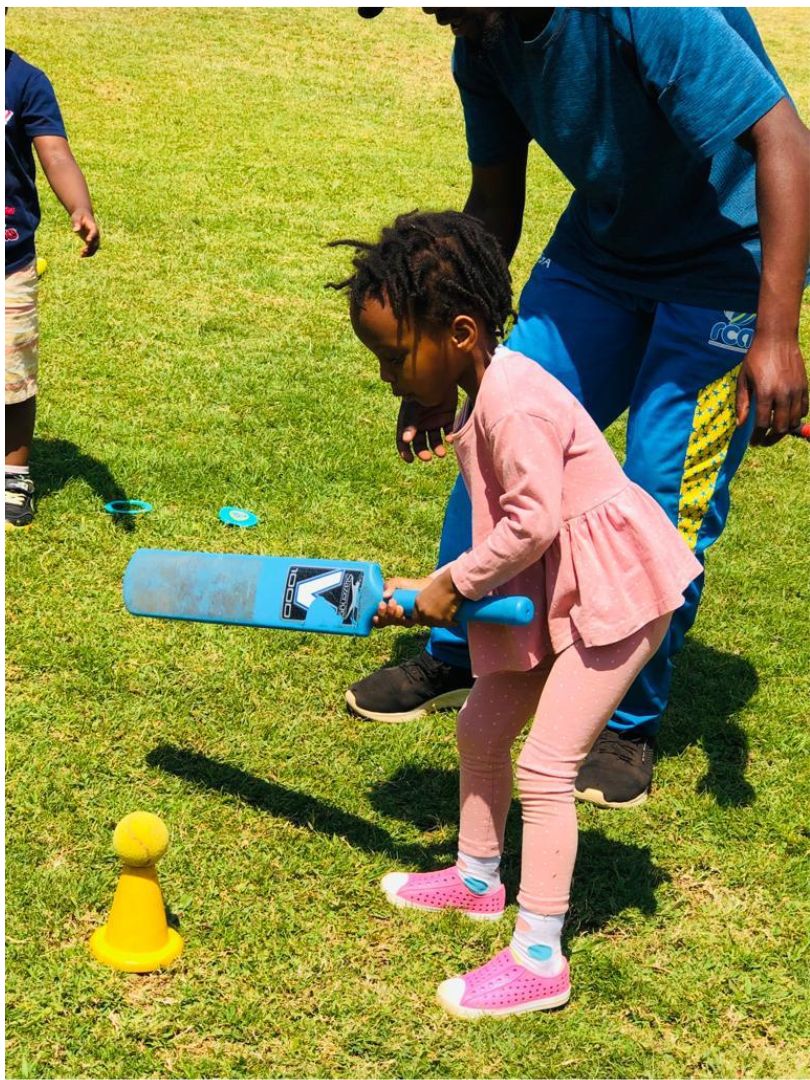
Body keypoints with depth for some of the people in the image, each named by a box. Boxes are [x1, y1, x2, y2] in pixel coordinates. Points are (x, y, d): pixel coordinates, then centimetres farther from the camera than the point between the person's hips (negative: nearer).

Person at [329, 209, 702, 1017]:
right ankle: (478, 878, 40)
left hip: (615, 592, -11)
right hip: (555, 598, 11)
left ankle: (540, 959, 0)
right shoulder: (487, 395, 7)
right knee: (481, 727, 18)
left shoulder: (514, 405, -24)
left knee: (545, 767, -10)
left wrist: (453, 585, -13)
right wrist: (441, 589, 1)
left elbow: (533, 523, -27)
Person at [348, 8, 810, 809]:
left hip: (731, 258, -7)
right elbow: (493, 203, 5)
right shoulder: (484, 46, -8)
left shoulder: (650, 11, -33)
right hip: (600, 248, 7)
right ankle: (454, 658, 24)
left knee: (663, 496, -9)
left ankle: (629, 725, 12)